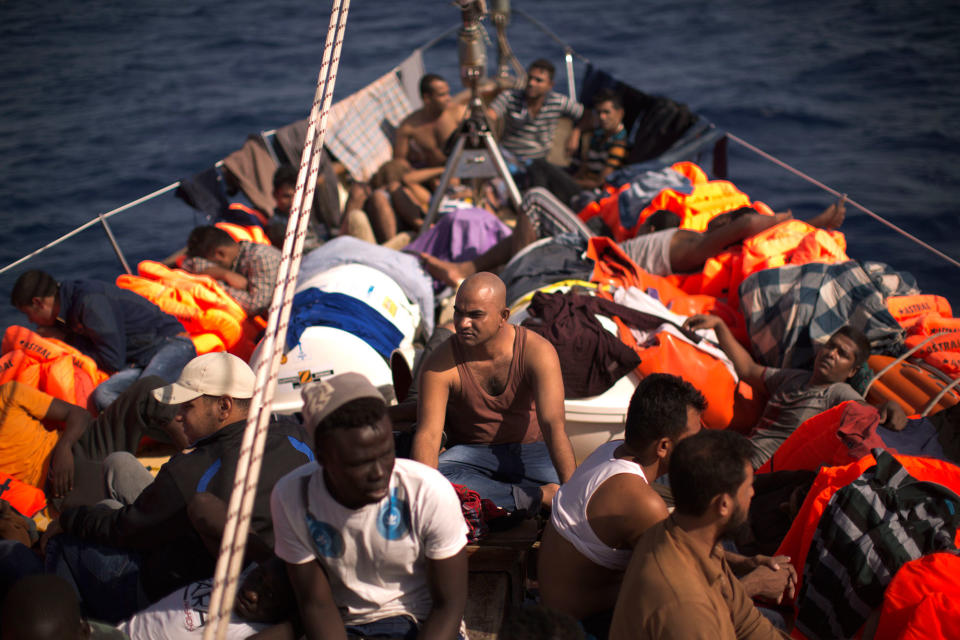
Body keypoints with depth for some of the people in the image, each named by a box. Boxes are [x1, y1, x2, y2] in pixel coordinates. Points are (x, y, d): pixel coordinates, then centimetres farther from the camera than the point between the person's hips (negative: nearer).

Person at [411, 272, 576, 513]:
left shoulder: (538, 352, -16)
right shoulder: (440, 364, -14)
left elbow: (553, 425, -24)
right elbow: (428, 434, -20)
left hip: (530, 449, -1)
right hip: (471, 453, 1)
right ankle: (537, 497, -26)